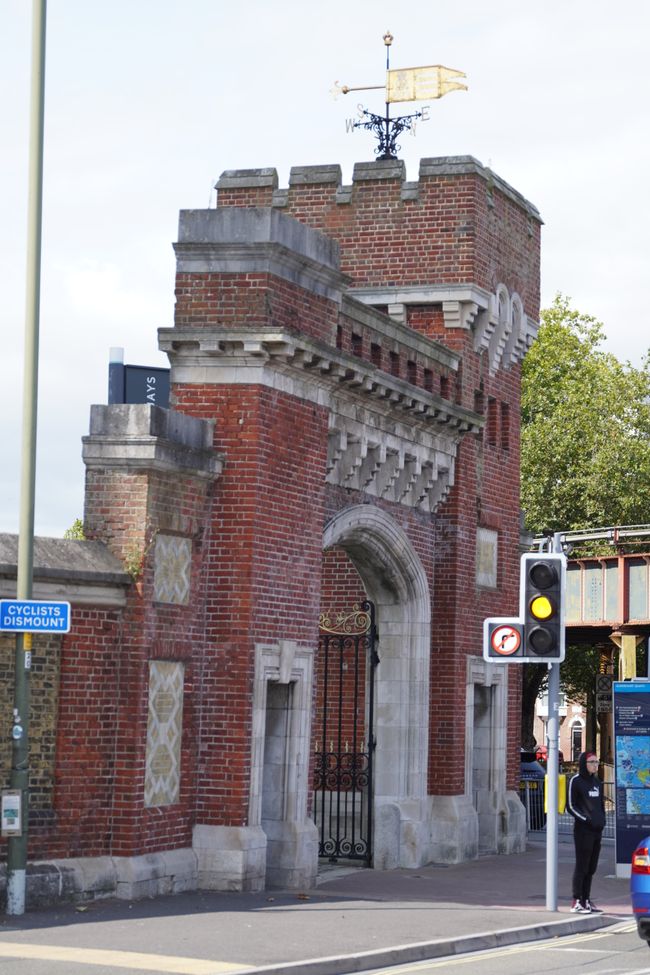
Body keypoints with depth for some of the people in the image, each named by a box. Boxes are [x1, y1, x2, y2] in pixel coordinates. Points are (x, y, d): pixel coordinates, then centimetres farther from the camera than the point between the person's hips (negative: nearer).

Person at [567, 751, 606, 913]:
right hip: (583, 829, -7)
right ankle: (576, 902, -2)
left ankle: (586, 900, 13)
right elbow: (571, 806, -8)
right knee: (582, 865, -6)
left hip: (597, 829, 7)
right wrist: (586, 819, -15)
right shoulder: (575, 781, -6)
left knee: (591, 867, 8)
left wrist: (602, 820, 8)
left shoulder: (597, 782, 15)